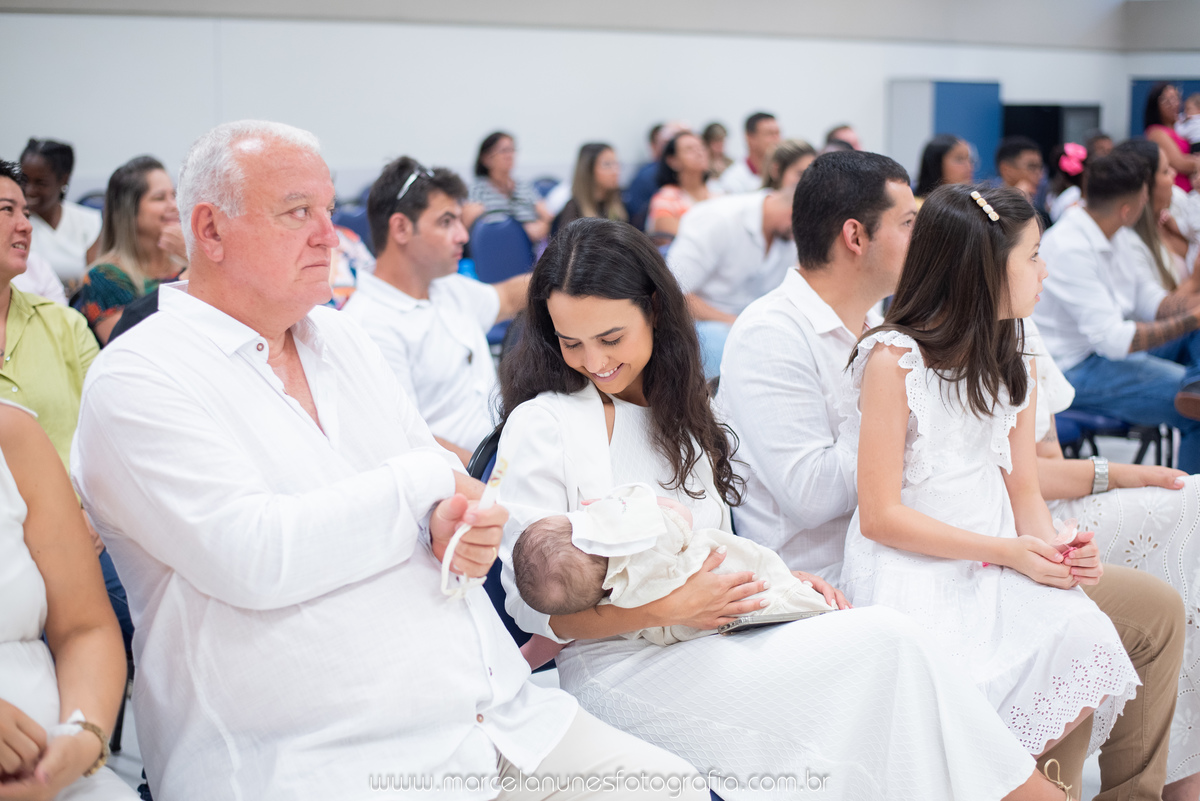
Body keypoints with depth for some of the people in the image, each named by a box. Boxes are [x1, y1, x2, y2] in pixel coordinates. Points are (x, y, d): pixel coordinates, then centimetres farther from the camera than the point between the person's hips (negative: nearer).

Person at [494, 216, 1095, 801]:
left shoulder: (674, 409, 16)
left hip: (705, 643, 7)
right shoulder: (539, 426, -6)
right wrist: (667, 610, -20)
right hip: (616, 668, -6)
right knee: (885, 643, -21)